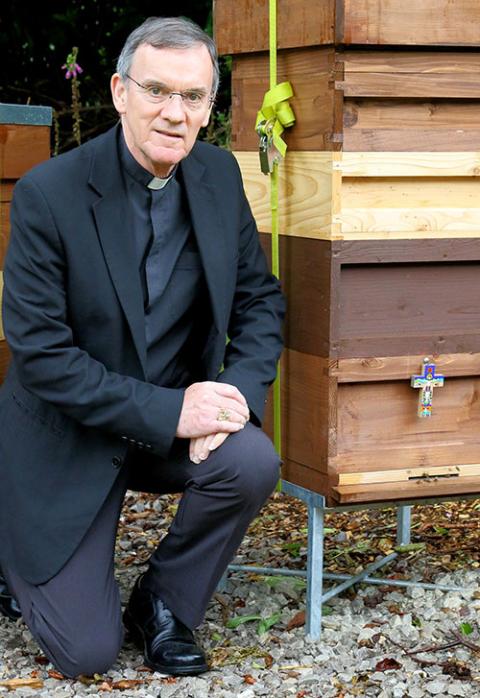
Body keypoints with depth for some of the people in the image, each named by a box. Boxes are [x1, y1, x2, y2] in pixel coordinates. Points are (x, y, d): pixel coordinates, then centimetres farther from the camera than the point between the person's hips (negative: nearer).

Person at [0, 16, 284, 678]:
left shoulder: (219, 175, -4)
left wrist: (239, 391, -16)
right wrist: (168, 411, -27)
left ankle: (162, 604, 1)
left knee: (251, 463, -28)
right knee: (86, 652, -7)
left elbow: (260, 299, 4)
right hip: (69, 437, -4)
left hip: (179, 417, 4)